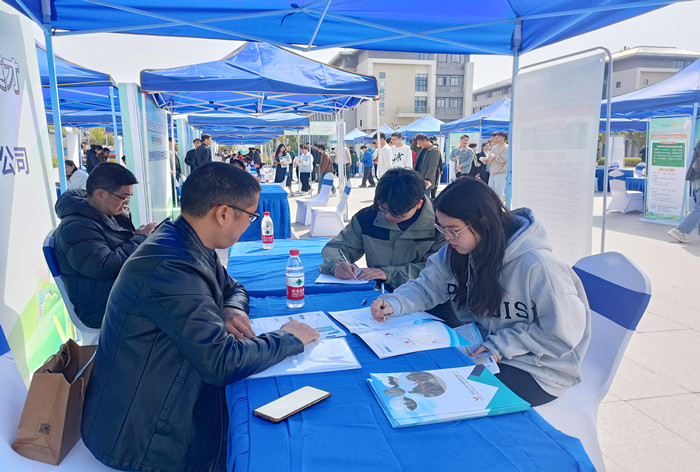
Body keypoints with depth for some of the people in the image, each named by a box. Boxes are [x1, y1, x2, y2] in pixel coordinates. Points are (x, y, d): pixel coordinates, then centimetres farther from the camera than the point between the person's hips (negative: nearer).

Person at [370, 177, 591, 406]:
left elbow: (563, 332, -21)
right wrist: (394, 303, -20)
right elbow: (427, 286, -1)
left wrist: (501, 345, -22)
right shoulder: (457, 252, -5)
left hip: (538, 370, -6)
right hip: (483, 346, 6)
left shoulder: (535, 264, -26)